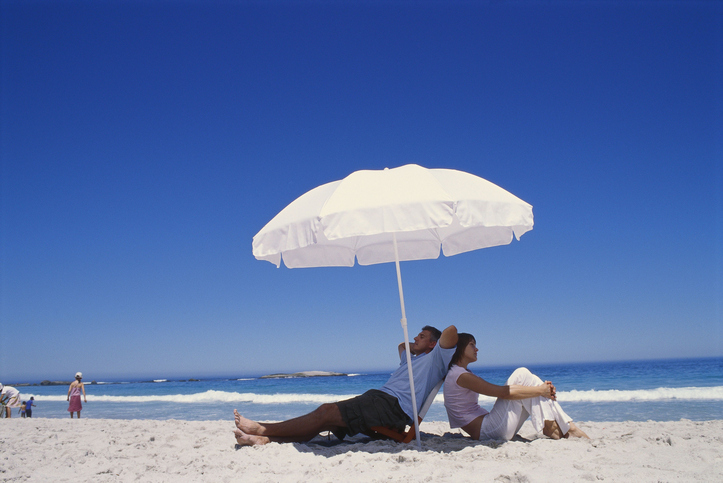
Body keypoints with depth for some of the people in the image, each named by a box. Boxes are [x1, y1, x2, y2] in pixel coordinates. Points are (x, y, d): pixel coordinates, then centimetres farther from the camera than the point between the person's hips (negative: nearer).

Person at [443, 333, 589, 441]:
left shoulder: (462, 373, 20)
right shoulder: (460, 375, -12)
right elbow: (504, 392, -18)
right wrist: (540, 390, -10)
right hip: (485, 431, -10)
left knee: (530, 391, 7)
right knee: (521, 375, -10)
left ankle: (566, 427, -2)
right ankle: (551, 428, -10)